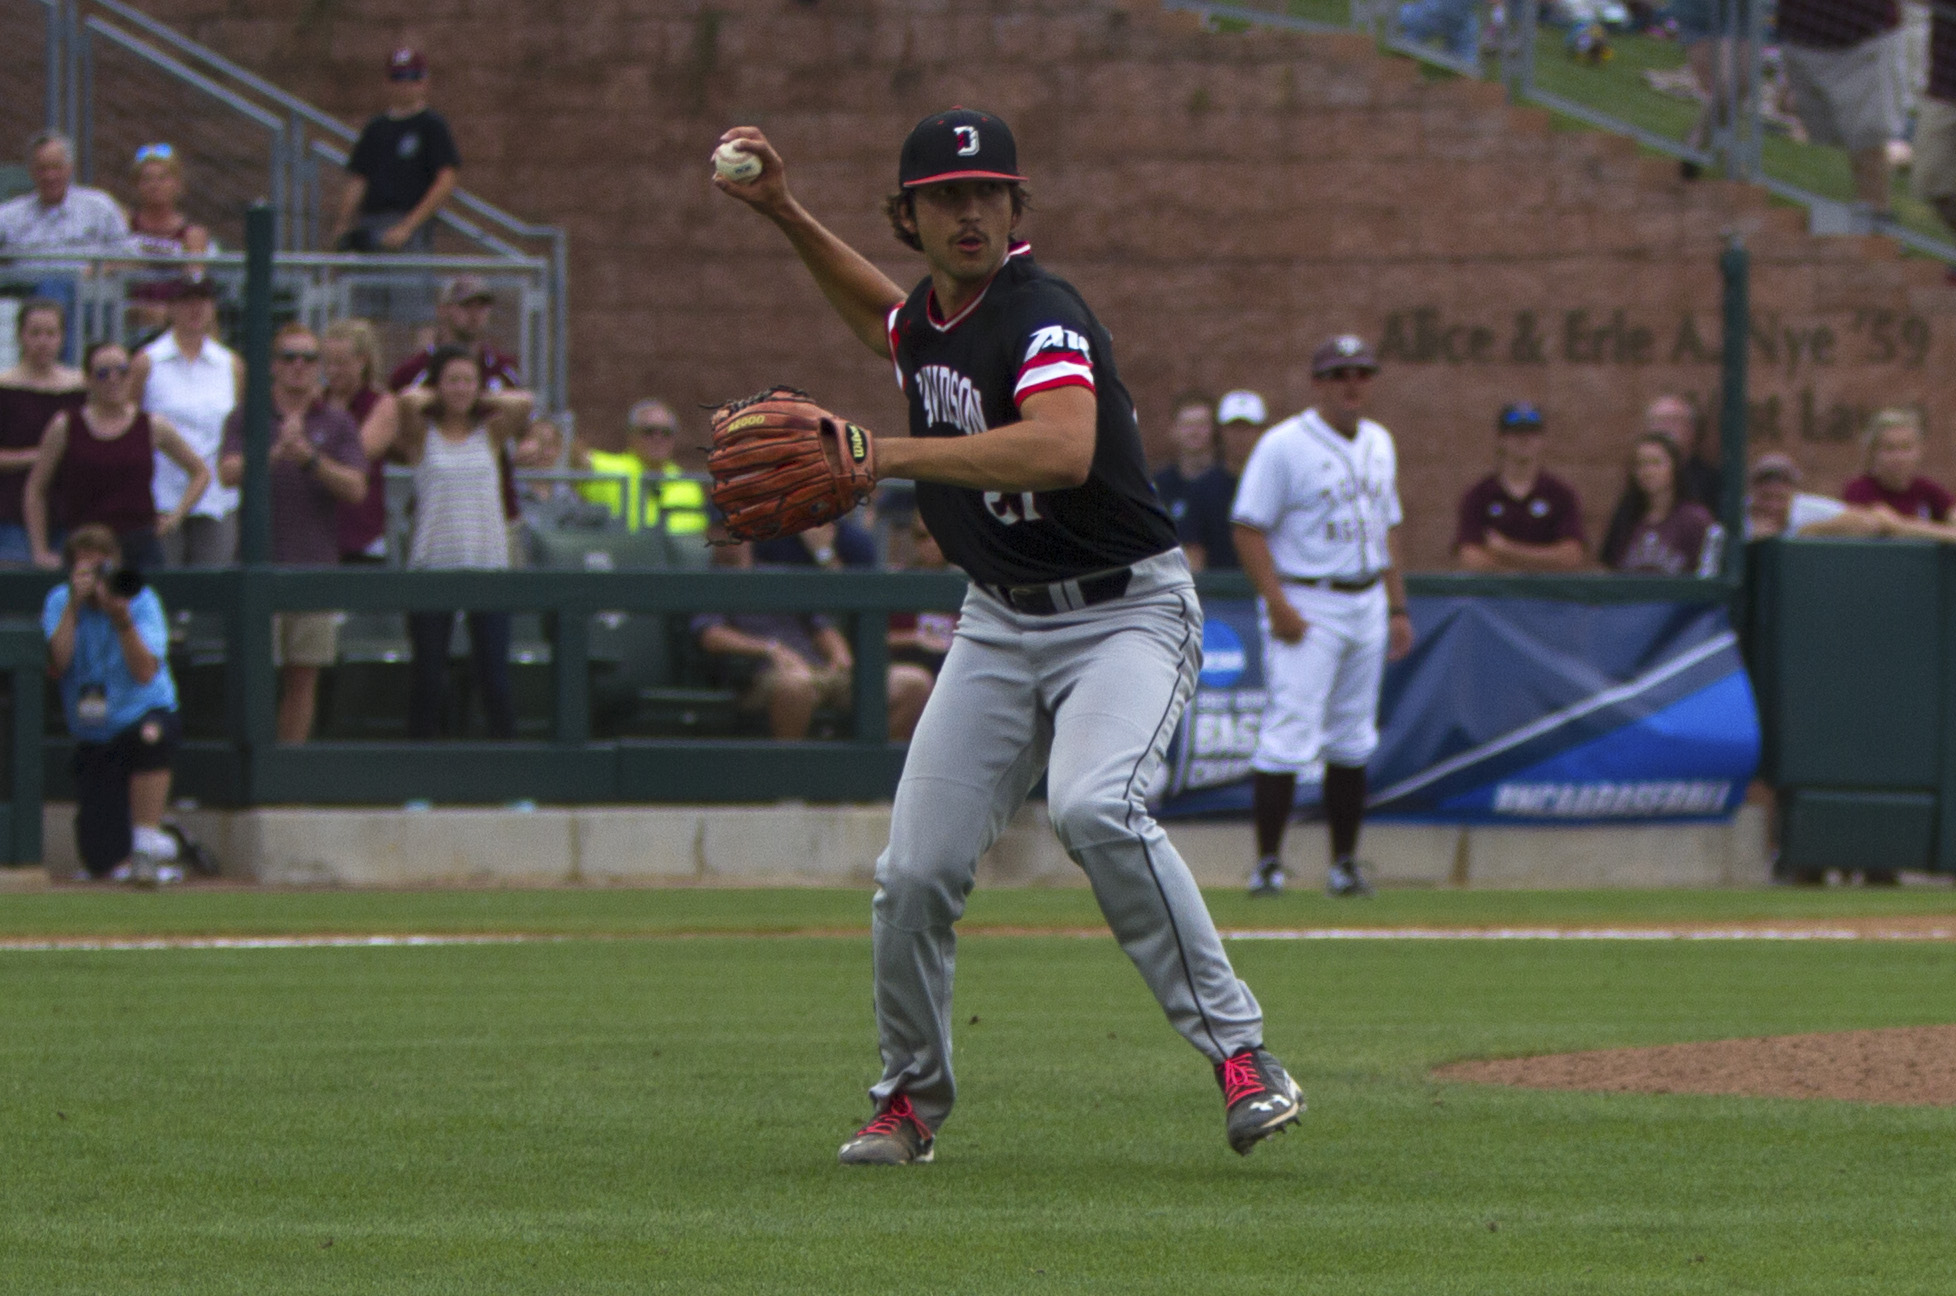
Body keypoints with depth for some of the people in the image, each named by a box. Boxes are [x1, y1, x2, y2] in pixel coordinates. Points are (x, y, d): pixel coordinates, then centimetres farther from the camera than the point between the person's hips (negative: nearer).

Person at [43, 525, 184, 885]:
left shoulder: (141, 600, -6)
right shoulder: (59, 602, 1)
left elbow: (146, 673, -18)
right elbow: (56, 666, -15)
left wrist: (122, 619, -29)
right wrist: (75, 605, -19)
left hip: (146, 713, -1)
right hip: (93, 743, 1)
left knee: (149, 733, -42)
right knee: (102, 862, -15)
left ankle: (149, 844, -27)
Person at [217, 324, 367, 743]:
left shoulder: (338, 423, 8)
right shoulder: (246, 419, 5)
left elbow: (355, 488, -2)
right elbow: (229, 472, -11)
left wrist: (310, 458, -17)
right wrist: (277, 453, -26)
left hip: (317, 563, 2)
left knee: (304, 677, 4)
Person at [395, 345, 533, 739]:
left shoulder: (490, 434, 11)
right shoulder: (422, 436, 5)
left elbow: (523, 403, -6)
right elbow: (408, 401, -15)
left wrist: (481, 400, 7)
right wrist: (434, 398, 5)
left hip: (488, 562, 1)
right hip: (433, 565, -1)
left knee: (494, 676, -4)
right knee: (428, 677, 1)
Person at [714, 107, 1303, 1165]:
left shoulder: (1042, 315, -21)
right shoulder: (928, 319, 5)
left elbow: (1063, 449, -42)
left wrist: (884, 457, -43)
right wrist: (784, 216, 22)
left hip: (1125, 611, -7)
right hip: (1001, 621, 7)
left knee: (1093, 807, -33)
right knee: (917, 868, -2)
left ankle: (1240, 1053, -25)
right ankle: (911, 1098, 20)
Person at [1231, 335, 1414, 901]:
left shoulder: (1379, 444, 13)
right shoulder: (1283, 446, -10)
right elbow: (1248, 529, -12)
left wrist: (1398, 608, 15)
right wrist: (1277, 603, -20)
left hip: (1367, 604, 7)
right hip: (1305, 604, -7)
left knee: (1353, 742, 9)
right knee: (1290, 735, -13)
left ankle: (1345, 865, 15)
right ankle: (1267, 864, -10)